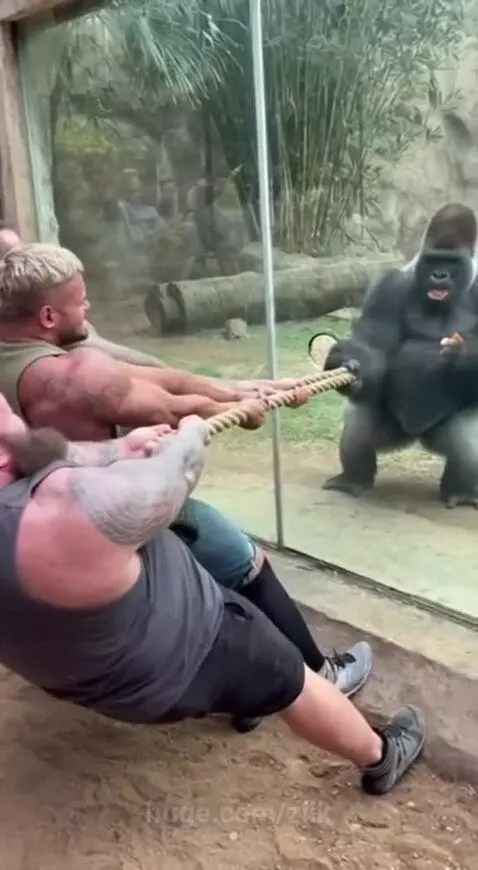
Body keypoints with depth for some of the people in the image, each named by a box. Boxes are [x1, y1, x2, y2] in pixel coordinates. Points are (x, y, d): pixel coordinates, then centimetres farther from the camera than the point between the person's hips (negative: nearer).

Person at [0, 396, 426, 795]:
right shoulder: (70, 509, -41)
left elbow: (41, 458, -1)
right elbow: (169, 482, -23)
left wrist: (118, 449, 0)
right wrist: (190, 435, -4)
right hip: (172, 664, -8)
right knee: (292, 681, 15)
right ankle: (381, 758, 38)